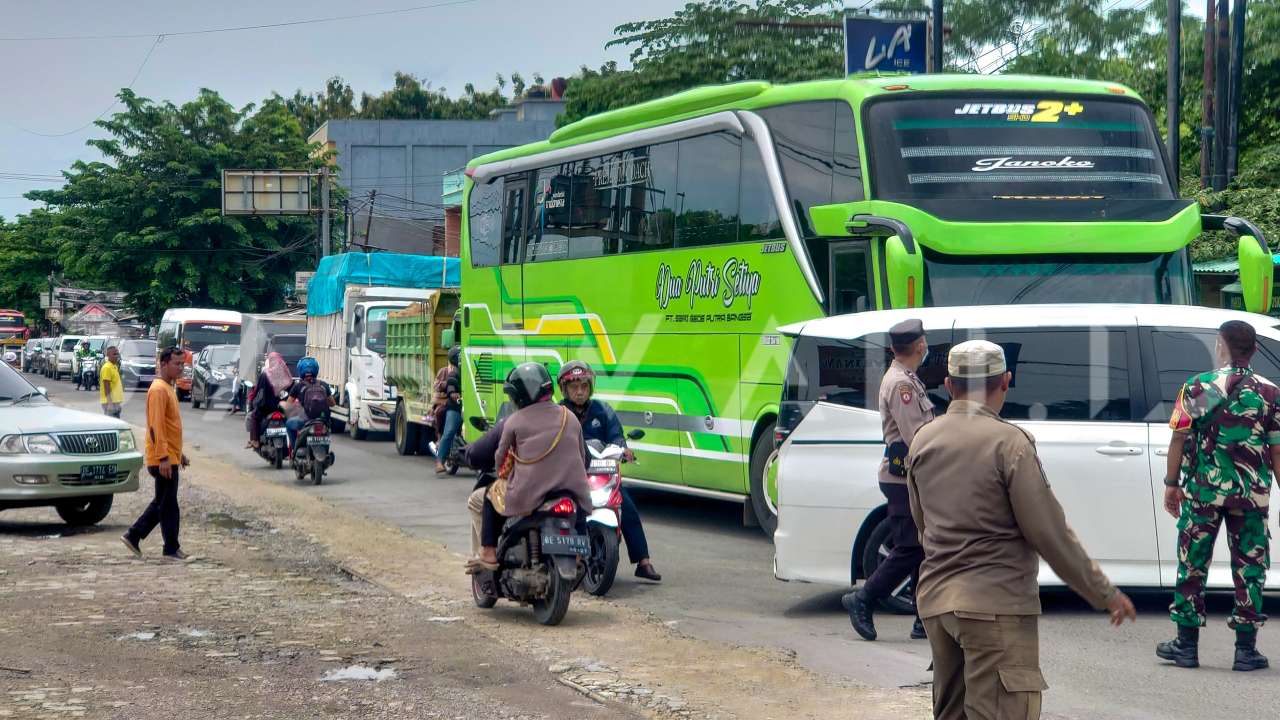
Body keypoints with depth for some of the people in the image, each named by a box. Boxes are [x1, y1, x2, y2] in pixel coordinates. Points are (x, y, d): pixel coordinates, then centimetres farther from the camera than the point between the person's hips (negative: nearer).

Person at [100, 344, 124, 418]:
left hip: (116, 401, 10)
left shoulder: (115, 366, 14)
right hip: (110, 402, -10)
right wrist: (110, 402, -25)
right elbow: (106, 387, -20)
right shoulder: (107, 368, -15)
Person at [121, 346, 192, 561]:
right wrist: (163, 457, -26)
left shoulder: (168, 388, 15)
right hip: (164, 459, -10)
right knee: (168, 505, -2)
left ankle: (133, 536, 20)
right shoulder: (158, 390, -16)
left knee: (162, 503, 15)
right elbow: (156, 426, -22)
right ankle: (172, 549, 5)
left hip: (170, 456, 10)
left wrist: (179, 453, 24)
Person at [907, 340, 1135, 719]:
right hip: (996, 603, -7)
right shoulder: (1009, 441, -12)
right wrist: (1104, 594, -3)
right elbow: (1048, 531, -12)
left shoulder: (923, 441, 7)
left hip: (935, 601, 7)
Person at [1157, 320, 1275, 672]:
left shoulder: (1197, 387, -2)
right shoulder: (1270, 393, 1)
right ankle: (1246, 649, 8)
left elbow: (1179, 440, -2)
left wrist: (1171, 483, 7)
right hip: (1252, 493, 1)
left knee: (1192, 565, 9)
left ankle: (1187, 645, 12)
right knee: (1249, 569, 7)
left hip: (1202, 491, -1)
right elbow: (1276, 450, 1)